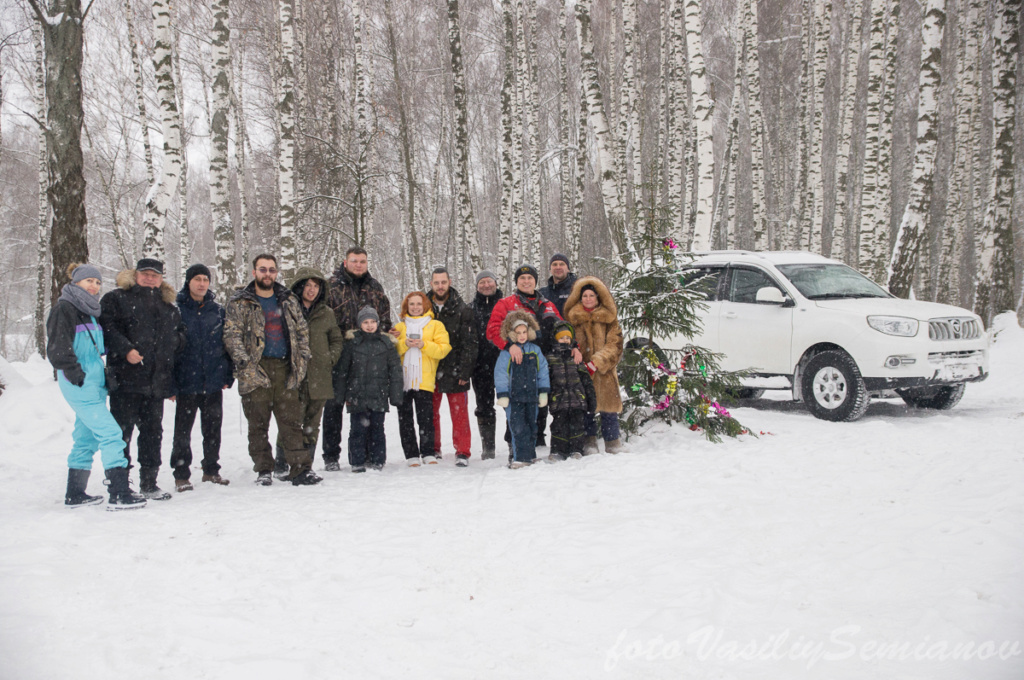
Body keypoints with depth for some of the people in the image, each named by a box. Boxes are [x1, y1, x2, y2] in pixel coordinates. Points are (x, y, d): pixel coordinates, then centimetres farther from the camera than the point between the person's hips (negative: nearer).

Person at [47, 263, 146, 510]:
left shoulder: (89, 311, 18)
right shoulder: (64, 309, -8)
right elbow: (57, 349, -15)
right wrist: (77, 375, -16)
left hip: (94, 383, 9)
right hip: (79, 385, -9)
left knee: (86, 438, 13)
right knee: (110, 432, -14)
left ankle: (75, 494, 22)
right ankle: (119, 495, -16)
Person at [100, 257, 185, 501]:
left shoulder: (168, 306, 20)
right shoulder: (116, 299, 4)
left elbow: (179, 335, 28)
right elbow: (107, 327, -9)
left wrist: (174, 342, 10)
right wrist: (125, 349, -20)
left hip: (157, 381, 5)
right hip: (126, 380, -5)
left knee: (153, 430, 9)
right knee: (122, 430, -3)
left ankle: (149, 482, 18)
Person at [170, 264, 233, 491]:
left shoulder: (217, 311, 8)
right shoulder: (176, 310, -3)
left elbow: (227, 344, 12)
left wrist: (228, 375, 5)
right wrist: (170, 382, -9)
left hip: (214, 381, 3)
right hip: (186, 381, -3)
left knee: (213, 429, 11)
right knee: (183, 430, 2)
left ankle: (211, 470, 24)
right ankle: (181, 475, 12)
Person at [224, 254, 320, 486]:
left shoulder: (289, 300, 14)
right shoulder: (239, 303, 3)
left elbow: (302, 330, 18)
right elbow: (232, 336, -4)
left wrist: (302, 359, 7)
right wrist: (245, 363, -13)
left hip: (285, 370, 2)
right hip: (256, 371, -2)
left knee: (292, 421, 0)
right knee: (258, 423, 2)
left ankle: (301, 468, -1)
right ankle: (263, 470, 12)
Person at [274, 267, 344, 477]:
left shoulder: (326, 313, 13)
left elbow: (337, 340, 19)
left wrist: (330, 359, 4)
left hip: (319, 378, 4)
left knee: (312, 424, 8)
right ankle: (281, 464, 2)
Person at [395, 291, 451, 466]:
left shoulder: (435, 326, 9)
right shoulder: (399, 327, 16)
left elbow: (443, 349, -2)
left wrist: (424, 345, -14)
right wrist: (404, 344, -11)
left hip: (424, 381, -2)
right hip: (402, 380, 2)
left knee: (426, 419, -4)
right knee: (405, 419, 2)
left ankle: (428, 453, 5)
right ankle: (411, 455, 8)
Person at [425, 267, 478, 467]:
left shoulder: (462, 310, 0)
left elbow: (469, 343, -3)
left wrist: (464, 372, -10)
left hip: (454, 372, -3)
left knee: (459, 413, -3)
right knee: (430, 413, 9)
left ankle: (462, 452, 3)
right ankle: (433, 450, 22)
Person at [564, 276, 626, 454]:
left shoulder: (608, 317, 6)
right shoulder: (573, 318, 8)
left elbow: (614, 344, 0)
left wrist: (596, 362, -12)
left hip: (604, 370, 0)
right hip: (580, 369, 0)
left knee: (608, 406, -2)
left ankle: (612, 443, 8)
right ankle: (589, 442, 9)